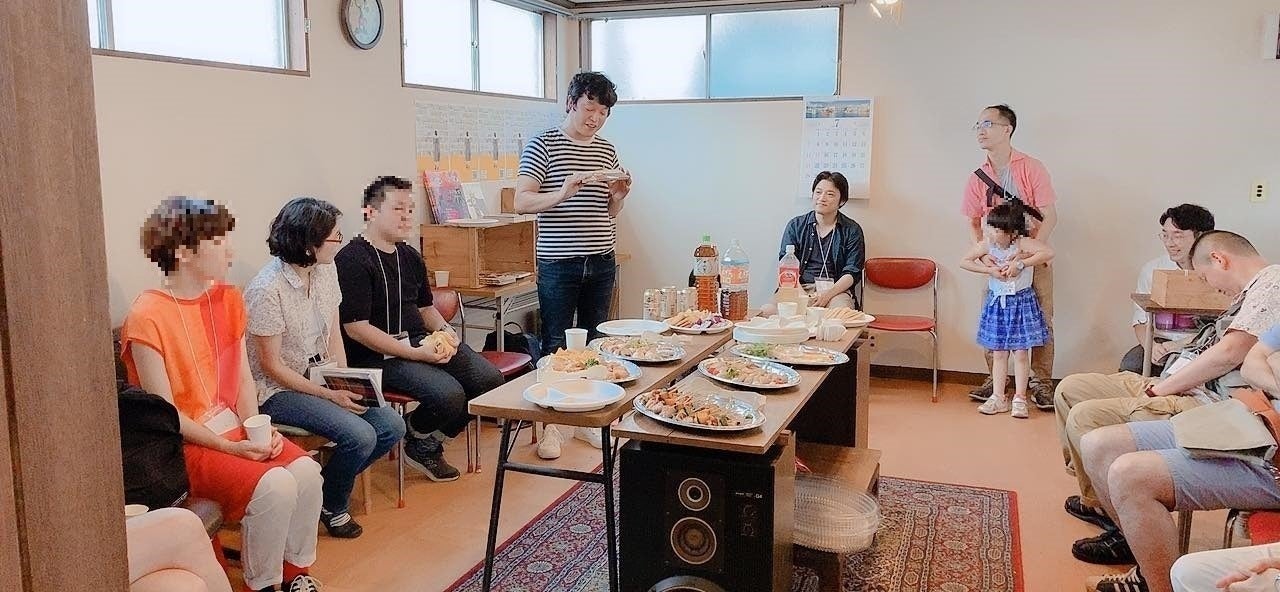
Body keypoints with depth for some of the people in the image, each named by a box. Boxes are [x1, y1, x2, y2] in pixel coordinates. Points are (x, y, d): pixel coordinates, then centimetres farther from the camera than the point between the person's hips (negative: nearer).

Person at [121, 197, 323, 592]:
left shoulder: (228, 300, 5)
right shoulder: (148, 317, -16)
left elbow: (244, 379, 6)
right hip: (185, 444, -6)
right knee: (274, 485, -26)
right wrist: (231, 448, -19)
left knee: (306, 471, -18)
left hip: (234, 427, 6)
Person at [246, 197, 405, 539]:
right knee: (359, 435, -24)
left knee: (392, 427, -7)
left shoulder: (325, 269, 1)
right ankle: (331, 506, 5)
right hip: (279, 389, -8)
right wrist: (329, 395, -19)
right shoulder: (268, 290, -22)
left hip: (323, 377, 8)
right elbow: (271, 365, -18)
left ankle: (330, 485, 14)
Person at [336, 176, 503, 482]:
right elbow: (356, 328, -18)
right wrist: (415, 353, -21)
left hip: (421, 341, 9)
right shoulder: (352, 260, -12)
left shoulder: (410, 256, 16)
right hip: (377, 355, -8)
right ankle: (415, 442, 6)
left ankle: (431, 442, 11)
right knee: (448, 394, -29)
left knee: (490, 378, -8)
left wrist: (444, 330, 2)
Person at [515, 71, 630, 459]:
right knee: (556, 345, 2)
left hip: (601, 263, 5)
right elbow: (522, 202, -12)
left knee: (594, 342, 11)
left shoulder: (607, 151, 12)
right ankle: (550, 424, 14)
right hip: (558, 264, -5)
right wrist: (563, 192, -27)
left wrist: (620, 195, -3)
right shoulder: (544, 144, -4)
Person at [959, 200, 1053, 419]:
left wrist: (1020, 263, -31)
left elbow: (1048, 253, -32)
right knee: (998, 353, 9)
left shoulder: (1023, 243, -19)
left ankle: (1019, 399, 10)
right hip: (997, 302, 4)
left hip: (1022, 302, -3)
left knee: (1020, 353, 1)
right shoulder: (987, 245, -9)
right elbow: (964, 261, -4)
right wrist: (990, 269, -15)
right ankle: (998, 398, 15)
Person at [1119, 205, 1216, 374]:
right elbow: (1141, 321, 7)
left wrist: (1181, 345, -20)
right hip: (1161, 342, 2)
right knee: (1130, 365, -27)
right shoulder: (1151, 269, 7)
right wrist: (1151, 346, -15)